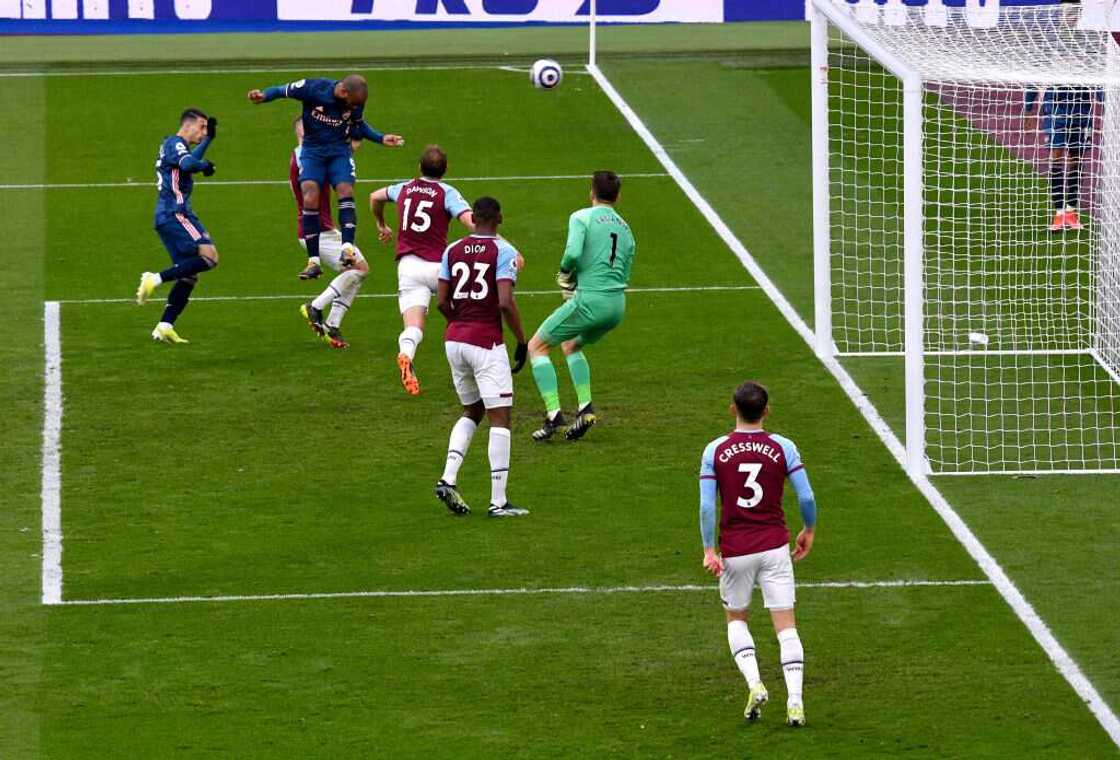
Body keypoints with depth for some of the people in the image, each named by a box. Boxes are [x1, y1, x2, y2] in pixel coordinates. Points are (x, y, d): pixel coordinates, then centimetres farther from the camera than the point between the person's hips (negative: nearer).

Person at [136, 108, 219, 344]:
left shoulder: (172, 145, 25)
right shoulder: (175, 144, -5)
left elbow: (191, 160, 47)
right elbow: (188, 164, -26)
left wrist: (209, 139, 48)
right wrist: (205, 166, -8)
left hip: (166, 217, 10)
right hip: (175, 214, -10)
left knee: (189, 274, 7)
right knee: (209, 256, -21)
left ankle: (164, 327, 0)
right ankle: (156, 279, -23)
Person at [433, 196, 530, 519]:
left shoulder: (452, 251, 7)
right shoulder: (503, 251, -9)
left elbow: (442, 301, 6)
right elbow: (505, 303, -17)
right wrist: (521, 341, -5)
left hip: (454, 340, 6)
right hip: (487, 342, -6)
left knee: (472, 411, 22)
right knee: (500, 419, 0)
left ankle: (448, 478, 4)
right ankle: (498, 501, -3)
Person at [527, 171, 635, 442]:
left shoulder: (582, 217, -1)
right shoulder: (625, 228, 20)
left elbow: (573, 253, -18)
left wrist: (565, 274, 2)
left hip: (590, 300, -7)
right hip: (618, 306, 7)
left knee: (537, 346, 8)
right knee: (571, 345, 31)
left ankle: (553, 415, -5)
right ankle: (585, 408, 16)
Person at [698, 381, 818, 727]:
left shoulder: (715, 451, -4)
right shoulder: (783, 447, -4)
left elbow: (707, 506, -8)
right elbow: (806, 497, -4)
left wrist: (709, 551, -4)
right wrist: (809, 531, 14)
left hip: (734, 552, 0)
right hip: (775, 548, 0)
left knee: (736, 619, 20)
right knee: (786, 625, 3)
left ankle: (754, 683, -1)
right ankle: (795, 701, -7)